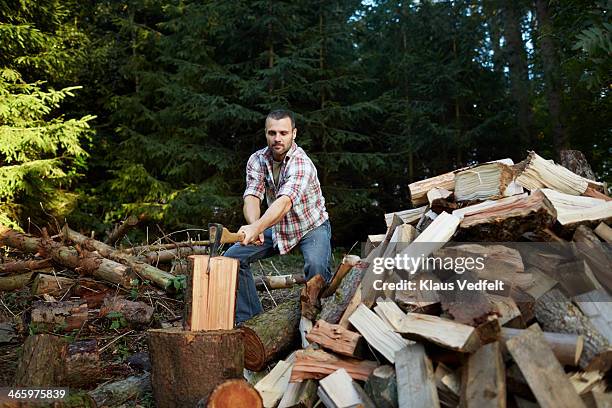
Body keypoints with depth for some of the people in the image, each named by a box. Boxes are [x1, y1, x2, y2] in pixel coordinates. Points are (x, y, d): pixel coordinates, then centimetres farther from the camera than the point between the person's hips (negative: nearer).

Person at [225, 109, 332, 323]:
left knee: (316, 265, -34)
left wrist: (257, 227, -61)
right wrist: (253, 226, -46)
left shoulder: (301, 164, -29)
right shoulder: (257, 160, -11)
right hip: (276, 227, 6)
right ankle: (250, 318, 5)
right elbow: (251, 197, -24)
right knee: (233, 256, -7)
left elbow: (285, 202, -45)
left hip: (311, 226, -5)